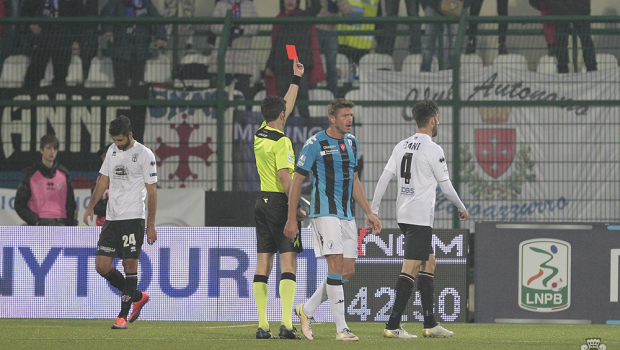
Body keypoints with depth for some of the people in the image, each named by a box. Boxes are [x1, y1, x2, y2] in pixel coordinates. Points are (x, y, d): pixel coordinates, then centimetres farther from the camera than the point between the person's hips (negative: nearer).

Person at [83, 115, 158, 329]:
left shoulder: (144, 154, -6)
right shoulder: (112, 151, 12)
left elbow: (152, 191, -5)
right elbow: (103, 181, 19)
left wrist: (151, 225, -7)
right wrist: (91, 206, 6)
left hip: (133, 218, -6)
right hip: (111, 217, 6)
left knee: (130, 265, -7)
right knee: (102, 266, 0)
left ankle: (123, 316, -2)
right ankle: (137, 297, 18)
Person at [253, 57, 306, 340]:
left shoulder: (260, 134, 11)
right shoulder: (280, 141, -13)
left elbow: (286, 107, 26)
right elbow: (284, 176, -20)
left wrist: (296, 78, 33)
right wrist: (297, 208, -16)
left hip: (262, 201, 8)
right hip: (280, 201, -8)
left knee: (263, 264, 5)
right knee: (289, 263, -9)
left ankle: (262, 325, 2)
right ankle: (286, 324, -18)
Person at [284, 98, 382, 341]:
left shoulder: (351, 142, 13)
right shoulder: (315, 144, -8)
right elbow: (297, 180, -6)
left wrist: (368, 213, 19)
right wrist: (291, 219, -9)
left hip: (347, 215, 8)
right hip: (325, 213, -8)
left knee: (347, 271, 5)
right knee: (336, 266, -14)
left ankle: (307, 310, 21)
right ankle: (341, 328, -13)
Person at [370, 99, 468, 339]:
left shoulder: (402, 146, 11)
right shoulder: (433, 150, -10)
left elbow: (384, 179, 9)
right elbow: (446, 187, -6)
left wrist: (373, 210, 12)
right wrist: (462, 209, 9)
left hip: (403, 215, 8)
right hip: (420, 217, -8)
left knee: (428, 263, 16)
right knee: (411, 268, -10)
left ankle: (430, 324, 16)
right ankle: (393, 326, -16)